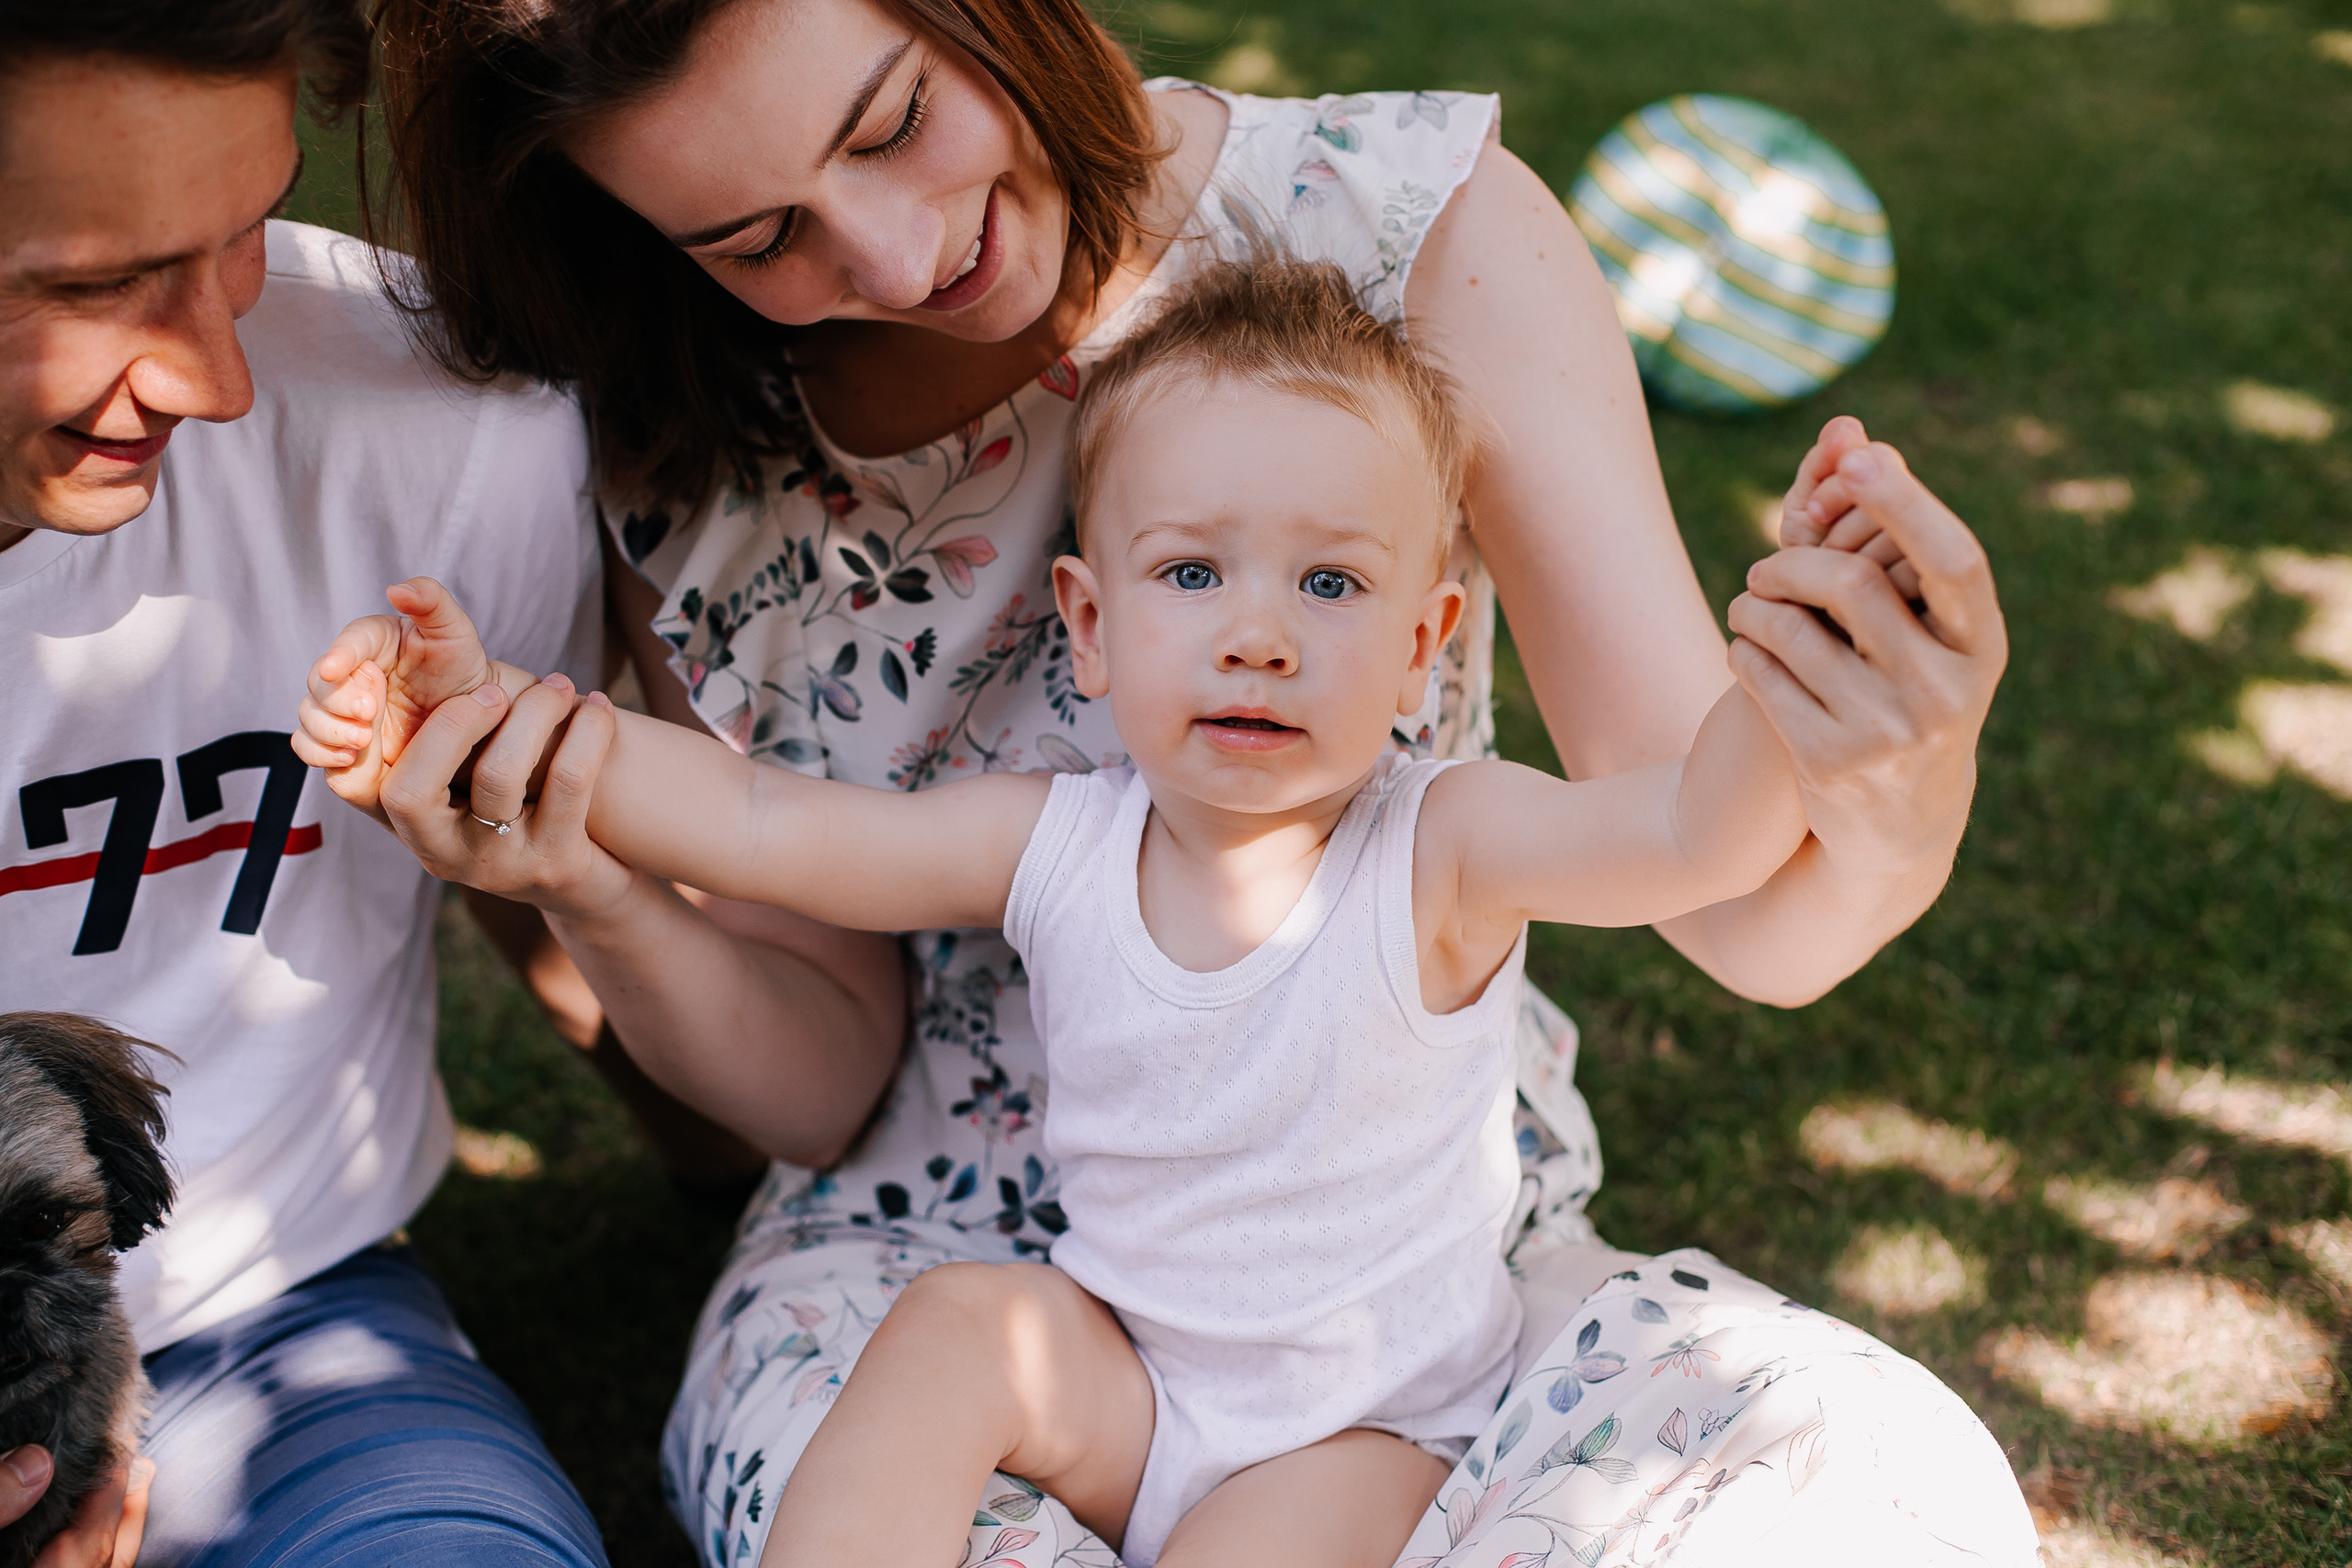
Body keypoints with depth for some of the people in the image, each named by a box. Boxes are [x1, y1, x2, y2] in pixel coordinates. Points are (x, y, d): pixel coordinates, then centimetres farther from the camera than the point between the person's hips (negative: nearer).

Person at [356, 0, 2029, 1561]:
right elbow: (808, 1084, -2)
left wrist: (1891, 799, -40)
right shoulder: (691, 468, -6)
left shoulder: (1408, 225, -13)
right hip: (937, 1245, 0)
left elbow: (1748, 922, -16)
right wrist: (599, 899, -23)